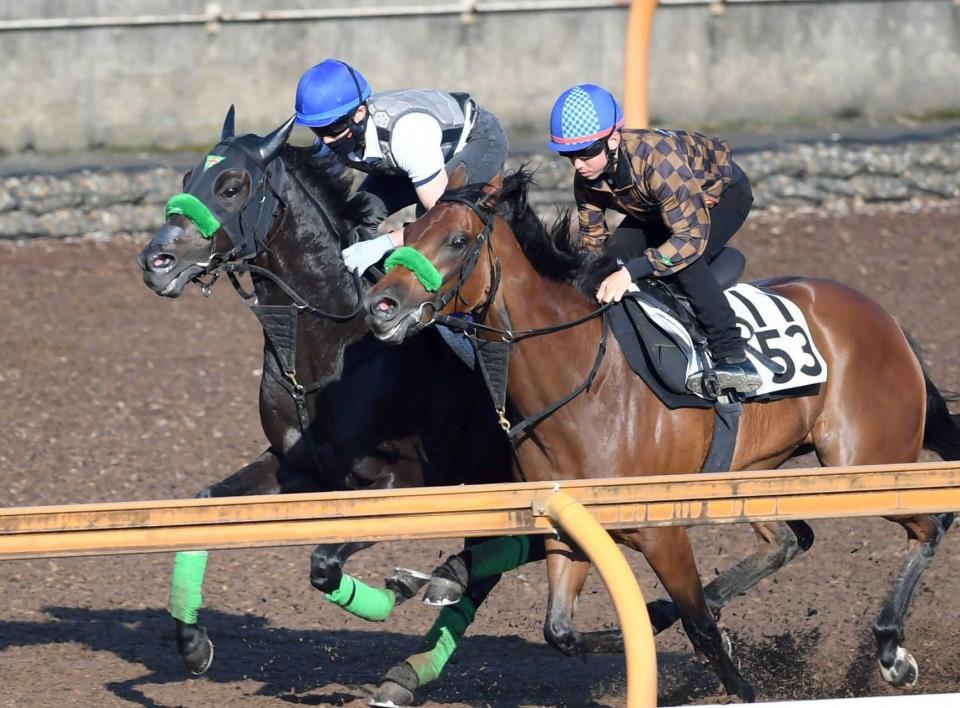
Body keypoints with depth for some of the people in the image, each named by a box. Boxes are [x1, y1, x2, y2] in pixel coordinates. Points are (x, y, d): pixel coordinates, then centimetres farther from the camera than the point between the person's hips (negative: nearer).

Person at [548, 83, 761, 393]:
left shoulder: (658, 159, -44)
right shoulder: (586, 180, -22)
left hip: (722, 193, -7)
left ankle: (731, 354, -30)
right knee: (614, 256, -12)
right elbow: (592, 242, -6)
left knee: (682, 256, -32)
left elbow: (692, 237, -46)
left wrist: (631, 272, -53)